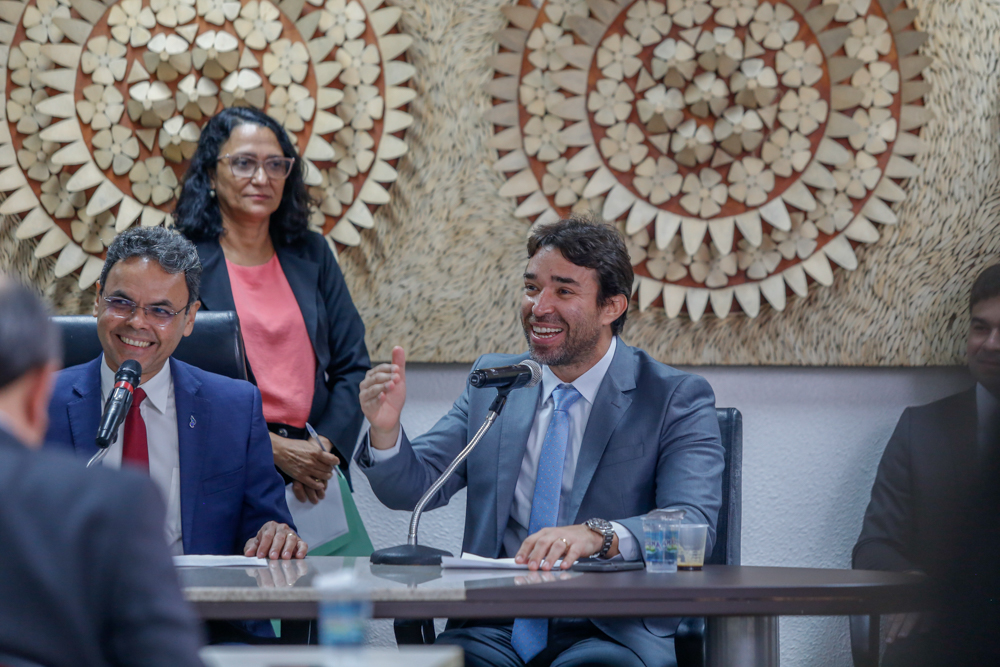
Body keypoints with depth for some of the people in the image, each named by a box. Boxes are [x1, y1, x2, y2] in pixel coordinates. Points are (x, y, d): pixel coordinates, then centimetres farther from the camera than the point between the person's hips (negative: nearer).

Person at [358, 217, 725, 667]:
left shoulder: (678, 401, 1)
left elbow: (694, 524, -14)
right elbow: (414, 489, 12)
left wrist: (597, 535, -32)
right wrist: (386, 428, -10)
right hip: (495, 630, 3)